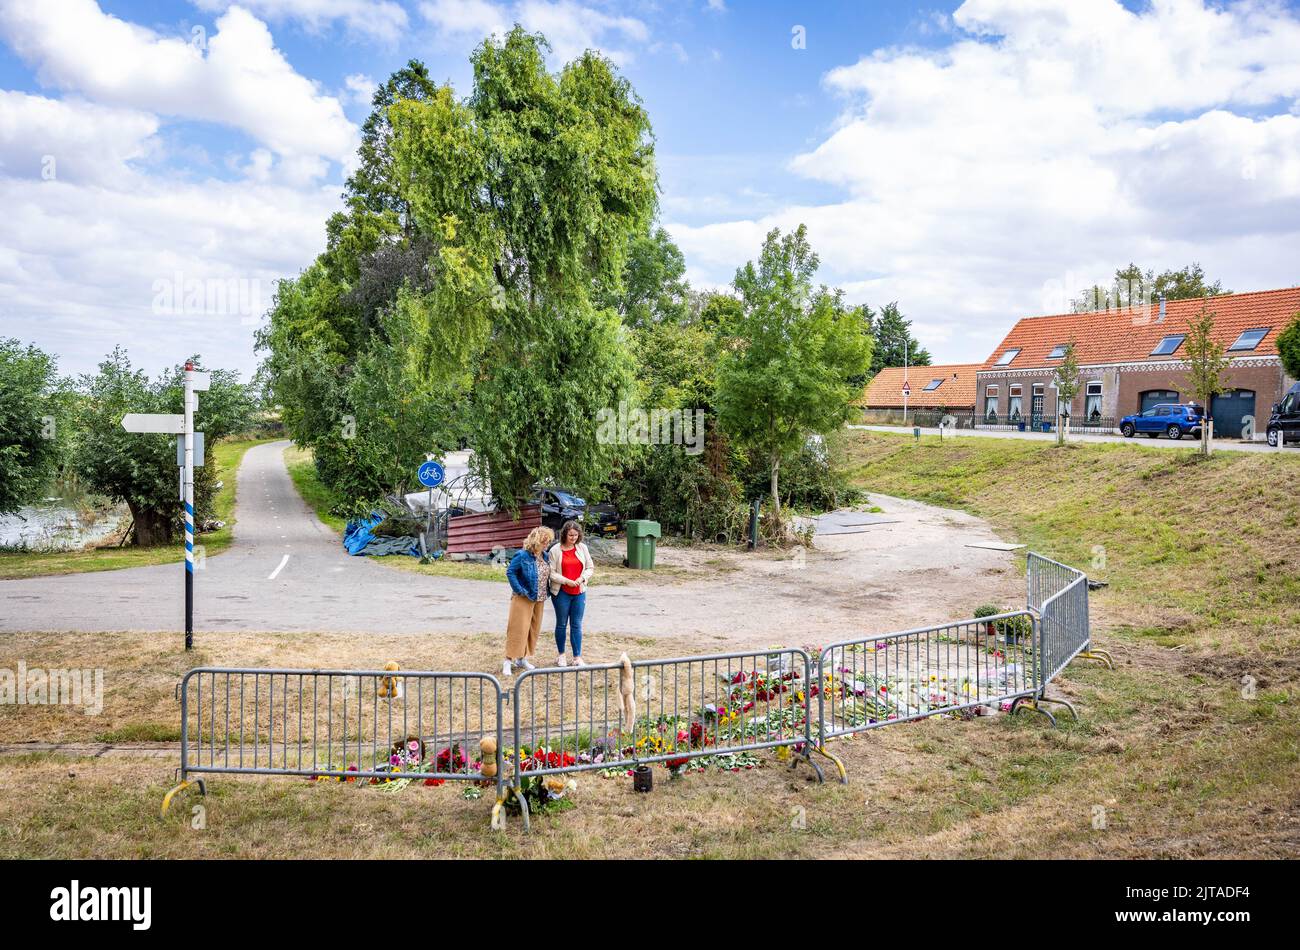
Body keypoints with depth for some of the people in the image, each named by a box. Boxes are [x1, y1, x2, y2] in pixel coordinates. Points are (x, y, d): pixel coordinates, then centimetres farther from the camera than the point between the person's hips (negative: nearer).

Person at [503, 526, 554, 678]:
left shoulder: (544, 556, 6)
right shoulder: (522, 556, -15)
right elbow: (510, 572, -15)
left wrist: (547, 589, 7)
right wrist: (520, 590, -18)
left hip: (539, 600, 7)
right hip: (523, 599, -7)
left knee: (533, 629, 12)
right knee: (518, 629, -7)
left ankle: (522, 659, 24)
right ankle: (508, 661, -2)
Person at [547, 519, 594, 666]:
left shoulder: (582, 548, 2)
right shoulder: (555, 550, -8)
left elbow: (590, 567, 7)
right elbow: (551, 572, -10)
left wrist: (582, 578, -11)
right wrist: (566, 581, -18)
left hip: (579, 593, 2)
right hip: (561, 593, -2)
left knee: (577, 625, 5)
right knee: (561, 624, 10)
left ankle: (577, 658, 10)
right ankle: (561, 655, 23)